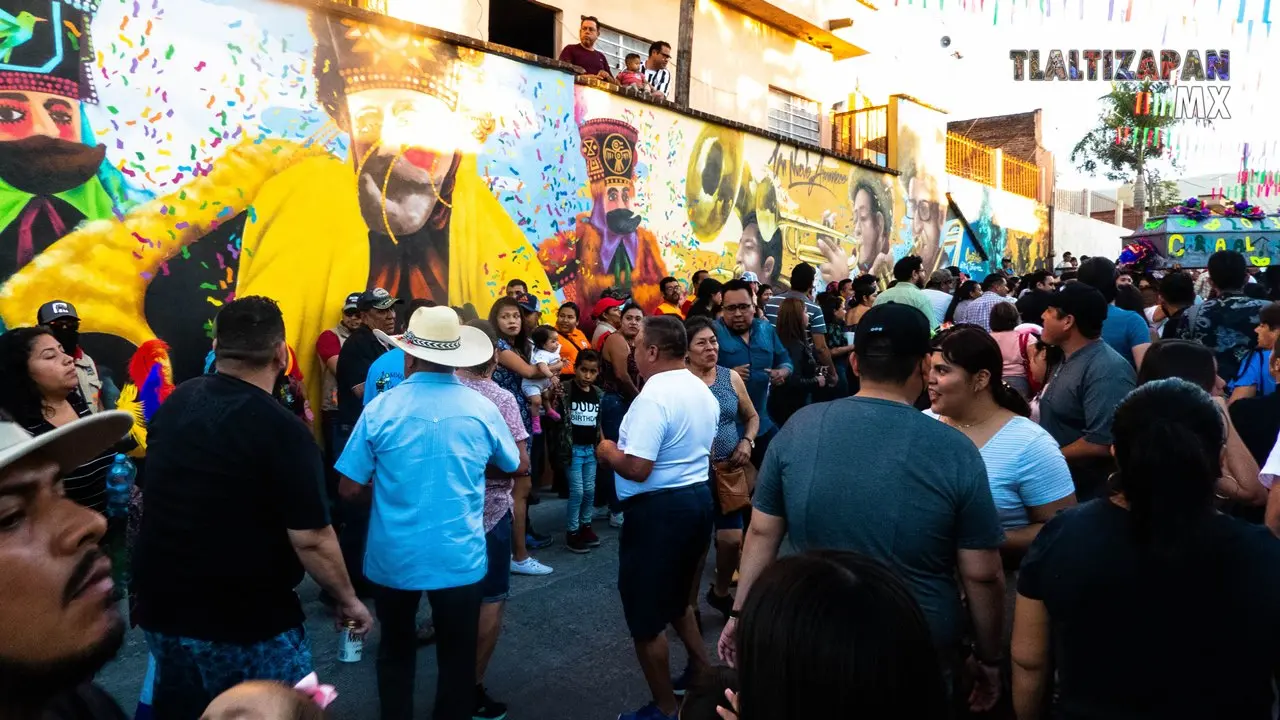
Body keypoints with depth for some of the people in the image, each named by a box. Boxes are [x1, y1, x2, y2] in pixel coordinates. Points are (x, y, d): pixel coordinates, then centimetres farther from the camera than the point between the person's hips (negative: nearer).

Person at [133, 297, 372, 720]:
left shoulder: (175, 404, 0)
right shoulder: (282, 431, -22)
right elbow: (311, 540, -21)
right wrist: (348, 600, -8)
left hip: (163, 608, 7)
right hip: (246, 623, -6)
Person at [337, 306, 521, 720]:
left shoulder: (381, 409, -11)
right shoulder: (482, 409, -7)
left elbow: (349, 489, -5)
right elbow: (514, 468, 9)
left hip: (394, 557, 1)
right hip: (460, 557, 0)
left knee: (395, 652, 22)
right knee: (457, 657, 16)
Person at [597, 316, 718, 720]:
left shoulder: (652, 398, -22)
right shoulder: (703, 392, 8)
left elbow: (636, 469, -26)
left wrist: (607, 451, -8)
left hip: (658, 509, -9)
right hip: (698, 498, 9)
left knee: (645, 613, 7)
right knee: (676, 597, 27)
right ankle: (704, 675, 37)